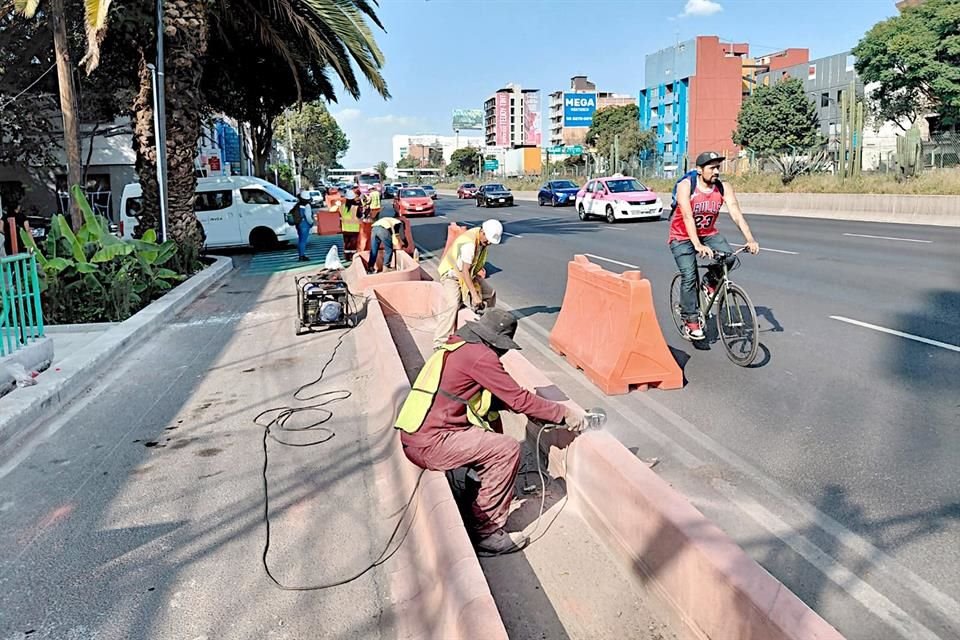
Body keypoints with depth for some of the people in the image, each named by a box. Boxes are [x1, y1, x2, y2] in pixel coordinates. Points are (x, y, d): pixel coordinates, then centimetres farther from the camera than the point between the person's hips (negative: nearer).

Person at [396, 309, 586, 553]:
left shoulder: (458, 347, 15)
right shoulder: (479, 355, -14)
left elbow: (503, 397, 20)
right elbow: (518, 399, -11)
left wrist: (540, 411, 13)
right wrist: (565, 413, -1)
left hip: (413, 436, 10)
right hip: (428, 444, -10)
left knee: (491, 415, 20)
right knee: (507, 449, -9)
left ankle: (478, 493, 28)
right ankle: (487, 531, 0)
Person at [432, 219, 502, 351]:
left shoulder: (484, 238, -6)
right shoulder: (469, 243, -33)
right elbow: (465, 271, -34)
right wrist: (474, 295, -36)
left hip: (469, 272, 9)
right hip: (452, 273, -9)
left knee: (490, 293, 10)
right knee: (452, 304, -26)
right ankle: (439, 343, -27)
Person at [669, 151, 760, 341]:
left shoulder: (724, 189, -11)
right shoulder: (686, 186, -22)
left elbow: (737, 215, -19)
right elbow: (688, 218, -32)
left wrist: (750, 240, -34)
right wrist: (698, 245, -44)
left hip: (708, 234, 4)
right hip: (683, 237, -3)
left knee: (729, 256, -23)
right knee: (689, 277, -15)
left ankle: (711, 282, 7)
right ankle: (690, 321, -3)